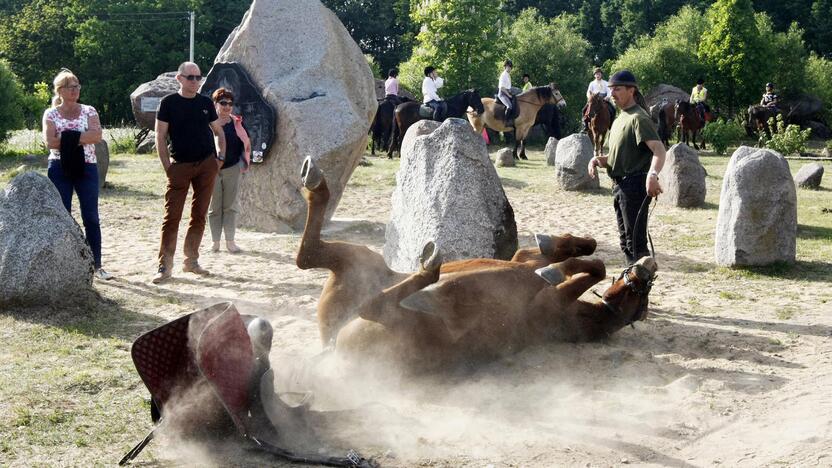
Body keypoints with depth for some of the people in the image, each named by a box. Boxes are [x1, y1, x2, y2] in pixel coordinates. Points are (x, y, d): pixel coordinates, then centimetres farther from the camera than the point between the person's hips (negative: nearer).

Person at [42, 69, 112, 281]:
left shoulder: (89, 111, 5)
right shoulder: (51, 114, 3)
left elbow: (96, 136, -11)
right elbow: (50, 141, -12)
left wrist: (68, 137, -16)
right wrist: (81, 137, -15)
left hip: (86, 168, 1)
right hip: (60, 169, -1)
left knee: (91, 218, 1)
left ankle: (96, 265, 7)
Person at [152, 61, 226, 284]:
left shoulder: (206, 103, 9)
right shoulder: (169, 103, -1)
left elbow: (219, 131, 18)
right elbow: (160, 137, -2)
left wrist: (220, 157, 6)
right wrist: (167, 166, -9)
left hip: (207, 164, 3)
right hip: (180, 165, -3)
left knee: (199, 215, 6)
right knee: (172, 215, -7)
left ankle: (191, 260, 16)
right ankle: (165, 265, -4)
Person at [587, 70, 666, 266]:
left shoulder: (638, 118, -13)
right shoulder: (619, 120, 18)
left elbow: (659, 150, -26)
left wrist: (653, 174, -44)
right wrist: (598, 160, 3)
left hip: (634, 185, -10)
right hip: (620, 184, 10)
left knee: (636, 241, -10)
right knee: (625, 241, 17)